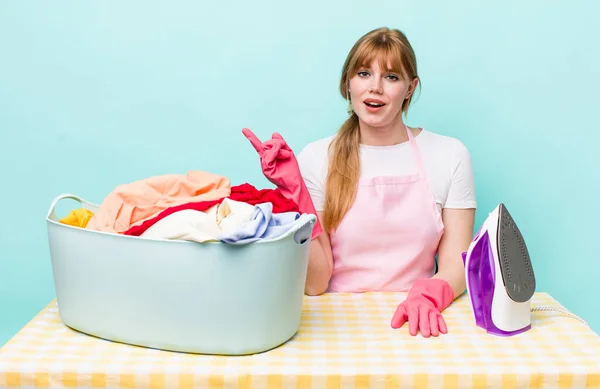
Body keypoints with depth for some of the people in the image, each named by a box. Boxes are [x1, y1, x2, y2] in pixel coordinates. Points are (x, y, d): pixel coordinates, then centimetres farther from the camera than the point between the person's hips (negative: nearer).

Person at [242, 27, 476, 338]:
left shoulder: (449, 155, 4)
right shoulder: (315, 159, 1)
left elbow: (456, 265, 2)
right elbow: (315, 284, -3)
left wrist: (428, 295, -20)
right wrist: (296, 193, -14)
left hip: (415, 324, 1)